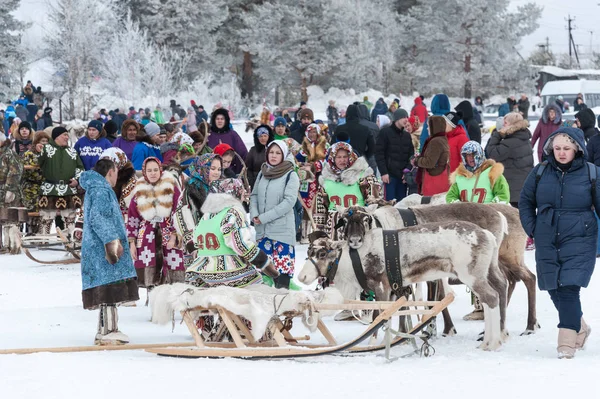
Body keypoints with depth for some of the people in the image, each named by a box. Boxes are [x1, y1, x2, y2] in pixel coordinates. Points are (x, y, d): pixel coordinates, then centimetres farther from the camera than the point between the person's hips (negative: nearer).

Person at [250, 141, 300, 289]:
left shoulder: (291, 175, -5)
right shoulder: (262, 173, 12)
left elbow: (289, 201, -13)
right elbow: (254, 195, 15)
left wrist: (264, 217, -15)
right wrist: (254, 214, -6)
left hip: (282, 229, -5)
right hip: (262, 229, 5)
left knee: (282, 263, -9)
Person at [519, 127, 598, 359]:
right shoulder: (540, 172, 4)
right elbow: (525, 201, 16)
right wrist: (531, 229, 7)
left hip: (579, 242, -4)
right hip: (547, 242, 4)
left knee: (568, 288, -15)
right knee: (554, 289, 9)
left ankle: (567, 342, -10)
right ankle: (579, 329, 32)